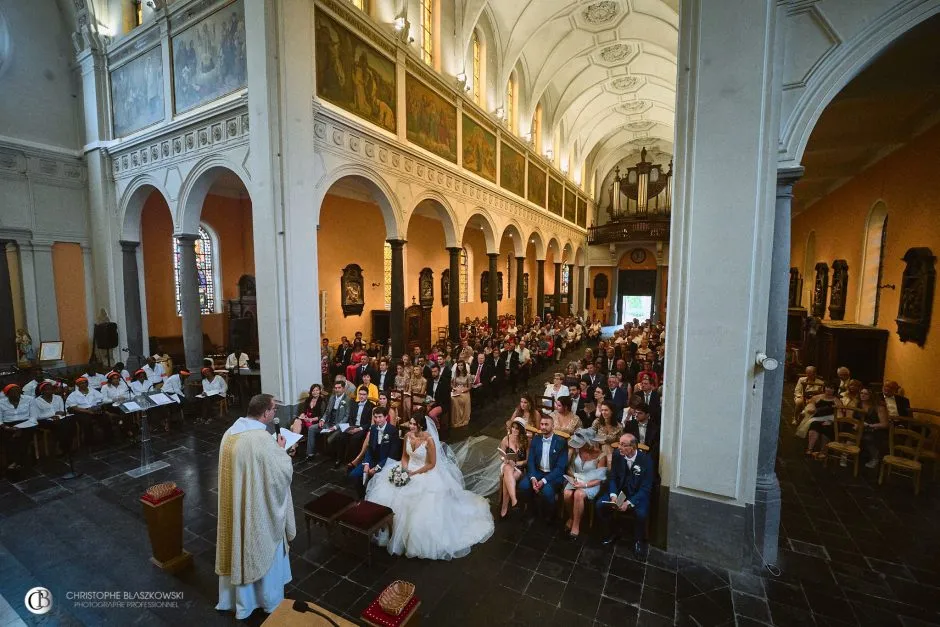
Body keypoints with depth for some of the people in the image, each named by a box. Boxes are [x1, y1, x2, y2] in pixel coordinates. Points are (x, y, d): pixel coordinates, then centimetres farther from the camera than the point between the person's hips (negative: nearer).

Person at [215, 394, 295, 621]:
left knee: (240, 549, 23)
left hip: (236, 506, 7)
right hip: (260, 510, -7)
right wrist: (281, 450, -8)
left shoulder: (230, 433, -3)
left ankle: (241, 601, 42)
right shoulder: (263, 439, -29)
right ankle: (271, 602, 36)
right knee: (266, 551, 15)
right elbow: (284, 472, -23)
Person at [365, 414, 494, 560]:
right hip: (409, 470, 6)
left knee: (422, 507, -20)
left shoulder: (429, 440, -23)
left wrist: (413, 473, -18)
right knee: (387, 493, -6)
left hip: (426, 473, -6)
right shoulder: (408, 436, -5)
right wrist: (404, 469, -10)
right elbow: (405, 456, 8)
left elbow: (432, 464, -17)